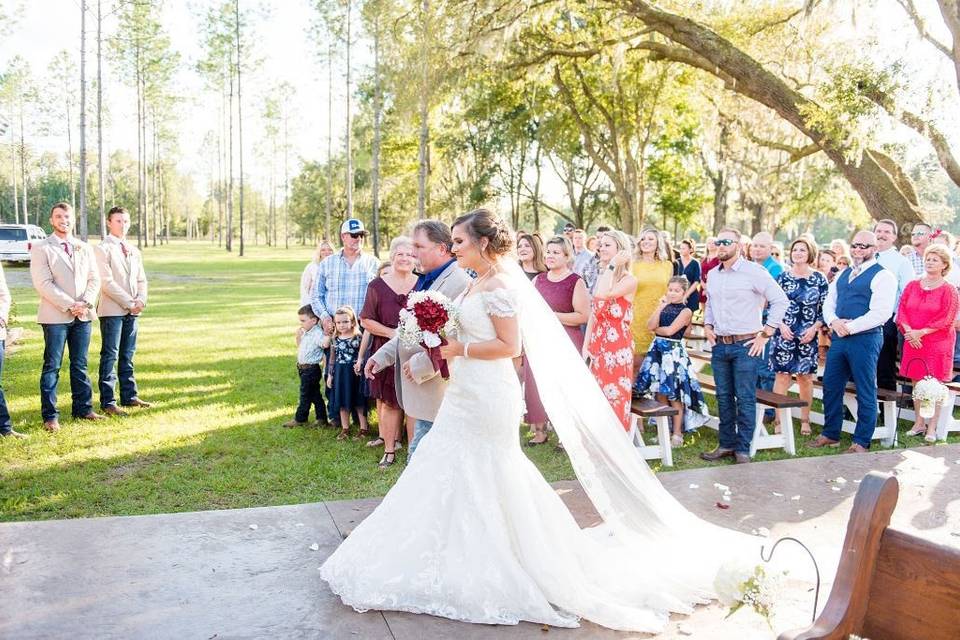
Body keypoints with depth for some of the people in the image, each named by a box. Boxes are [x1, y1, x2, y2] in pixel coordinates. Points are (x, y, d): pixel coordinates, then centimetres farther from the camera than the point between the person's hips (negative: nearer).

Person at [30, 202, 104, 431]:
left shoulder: (85, 248, 14)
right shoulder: (41, 248, -1)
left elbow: (94, 279, 10)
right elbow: (43, 284, -10)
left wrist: (85, 303, -8)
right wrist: (70, 306, -15)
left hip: (83, 316, 5)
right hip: (55, 316, -4)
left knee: (80, 365, 10)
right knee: (52, 367, -1)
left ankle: (83, 408, 18)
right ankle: (50, 416, 4)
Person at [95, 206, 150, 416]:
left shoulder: (134, 251, 16)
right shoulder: (103, 249, -6)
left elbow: (141, 279, 15)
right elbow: (107, 282, -13)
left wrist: (141, 300, -4)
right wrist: (129, 302, -14)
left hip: (132, 311, 6)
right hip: (112, 310, -6)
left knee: (128, 355, 12)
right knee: (110, 356, -3)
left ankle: (129, 396, 18)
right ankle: (107, 402, 1)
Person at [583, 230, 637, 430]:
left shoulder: (629, 280, -9)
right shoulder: (602, 277, 12)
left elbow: (603, 295, -26)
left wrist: (612, 266, -17)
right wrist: (586, 345, 9)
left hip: (618, 346, -7)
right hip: (599, 345, 7)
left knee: (615, 397, -1)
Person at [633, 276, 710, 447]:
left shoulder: (686, 311, -5)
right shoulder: (664, 307, 10)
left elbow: (669, 330, -14)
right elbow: (650, 325, -2)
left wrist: (656, 329, 2)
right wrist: (660, 307, -7)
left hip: (674, 352, -5)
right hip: (658, 349, 6)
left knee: (674, 395, -2)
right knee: (660, 393, 9)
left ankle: (677, 434, 7)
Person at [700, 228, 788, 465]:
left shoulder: (754, 272, -8)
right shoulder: (712, 274, 12)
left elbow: (780, 300, -8)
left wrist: (765, 333, -9)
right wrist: (707, 325, 12)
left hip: (746, 345, -6)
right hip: (719, 345, 6)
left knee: (745, 398, -2)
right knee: (724, 397, 11)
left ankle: (743, 449, 6)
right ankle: (726, 444, 22)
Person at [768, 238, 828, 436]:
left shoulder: (819, 279, 3)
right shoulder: (782, 277, 3)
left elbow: (825, 308, 4)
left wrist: (814, 328, -9)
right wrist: (781, 325, -8)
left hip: (808, 336, 0)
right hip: (784, 334, 0)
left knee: (805, 376, 7)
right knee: (782, 375, -2)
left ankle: (805, 419, 19)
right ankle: (780, 420, 4)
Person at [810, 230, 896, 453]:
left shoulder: (882, 276, -7)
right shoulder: (842, 275, 16)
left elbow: (880, 313, -16)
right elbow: (828, 303, 15)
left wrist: (849, 327, -15)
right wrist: (834, 321, -6)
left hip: (865, 339, -7)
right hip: (838, 338, 7)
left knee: (865, 393, 2)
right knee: (831, 387, 10)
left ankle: (861, 442, 12)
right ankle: (830, 434, 24)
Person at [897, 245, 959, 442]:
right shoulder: (912, 285, 8)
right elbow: (902, 310, 5)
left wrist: (921, 332, -16)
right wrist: (909, 331, -11)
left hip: (938, 344, -4)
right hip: (913, 342, 4)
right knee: (917, 383, 8)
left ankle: (932, 427, 6)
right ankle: (919, 423, 18)